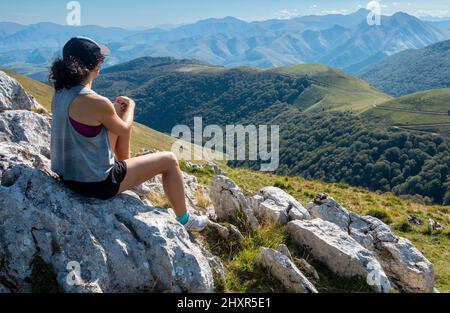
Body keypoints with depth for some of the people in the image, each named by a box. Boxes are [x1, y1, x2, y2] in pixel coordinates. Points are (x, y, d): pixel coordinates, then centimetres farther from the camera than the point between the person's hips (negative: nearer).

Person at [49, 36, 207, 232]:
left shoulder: (60, 94, -2)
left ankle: (129, 172, 43)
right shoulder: (96, 102, -27)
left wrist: (115, 107, 12)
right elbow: (124, 129, -9)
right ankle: (184, 220, 23)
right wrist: (131, 106, 9)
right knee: (169, 160, 4)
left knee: (116, 122, 25)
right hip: (96, 183, -8)